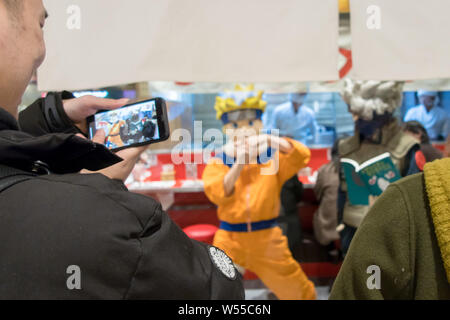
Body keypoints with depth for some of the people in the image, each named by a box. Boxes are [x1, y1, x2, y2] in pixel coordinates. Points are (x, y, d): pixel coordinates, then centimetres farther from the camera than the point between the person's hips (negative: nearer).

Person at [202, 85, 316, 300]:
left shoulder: (272, 156, 0)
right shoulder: (219, 161, -2)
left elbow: (302, 157, -16)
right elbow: (216, 194, -17)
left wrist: (272, 141, -31)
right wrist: (238, 164, -28)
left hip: (267, 237, 1)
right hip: (230, 238, 0)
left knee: (297, 290, 13)